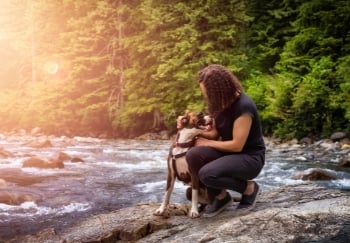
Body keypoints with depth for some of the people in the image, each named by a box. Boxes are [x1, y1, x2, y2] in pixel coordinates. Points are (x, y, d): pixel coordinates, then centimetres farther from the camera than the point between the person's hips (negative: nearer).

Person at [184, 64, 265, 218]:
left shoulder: (243, 106, -24)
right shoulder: (222, 104, 2)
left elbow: (237, 145, -24)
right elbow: (215, 133, 6)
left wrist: (207, 143, -14)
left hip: (250, 157, -8)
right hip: (229, 152, 8)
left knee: (208, 174, -31)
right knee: (193, 155, -20)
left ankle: (249, 188, -3)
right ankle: (220, 197, 0)